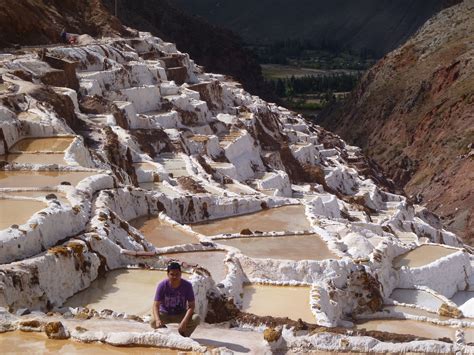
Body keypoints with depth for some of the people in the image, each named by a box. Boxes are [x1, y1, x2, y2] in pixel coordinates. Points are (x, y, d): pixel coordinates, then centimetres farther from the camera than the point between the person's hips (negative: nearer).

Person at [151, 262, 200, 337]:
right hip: (165, 314, 0)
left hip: (181, 314, 0)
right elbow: (156, 305, -22)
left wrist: (185, 320, -34)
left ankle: (184, 336, 1)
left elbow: (191, 305, -16)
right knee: (153, 322, -31)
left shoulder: (187, 285, -16)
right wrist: (158, 320, -42)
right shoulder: (162, 285, -18)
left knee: (196, 318, -29)